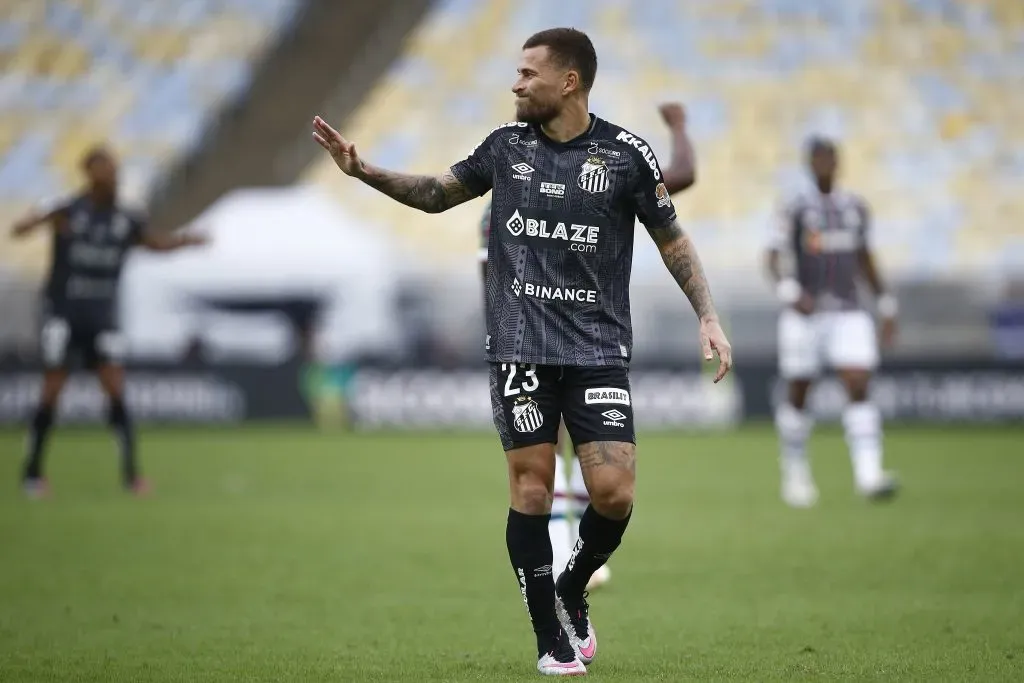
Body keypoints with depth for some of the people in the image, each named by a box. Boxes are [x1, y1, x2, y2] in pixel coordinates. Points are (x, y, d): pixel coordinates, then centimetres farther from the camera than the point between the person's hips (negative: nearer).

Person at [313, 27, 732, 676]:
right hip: (521, 348, 2)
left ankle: (571, 592, 19)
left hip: (599, 348, -1)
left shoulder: (625, 153, -2)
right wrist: (364, 169, 8)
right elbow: (438, 193, 19)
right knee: (531, 485, -4)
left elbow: (673, 239, 6)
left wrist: (709, 318, -2)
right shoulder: (507, 144, 5)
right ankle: (553, 638, 8)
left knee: (614, 493, -10)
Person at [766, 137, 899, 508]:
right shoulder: (796, 208, -4)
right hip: (805, 315, -3)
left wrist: (886, 306, 17)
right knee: (798, 394, 6)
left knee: (859, 387, -13)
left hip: (848, 314, 3)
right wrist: (791, 293, -27)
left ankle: (869, 474, -22)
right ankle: (795, 472, 25)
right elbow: (773, 258, -10)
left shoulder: (855, 207, 10)